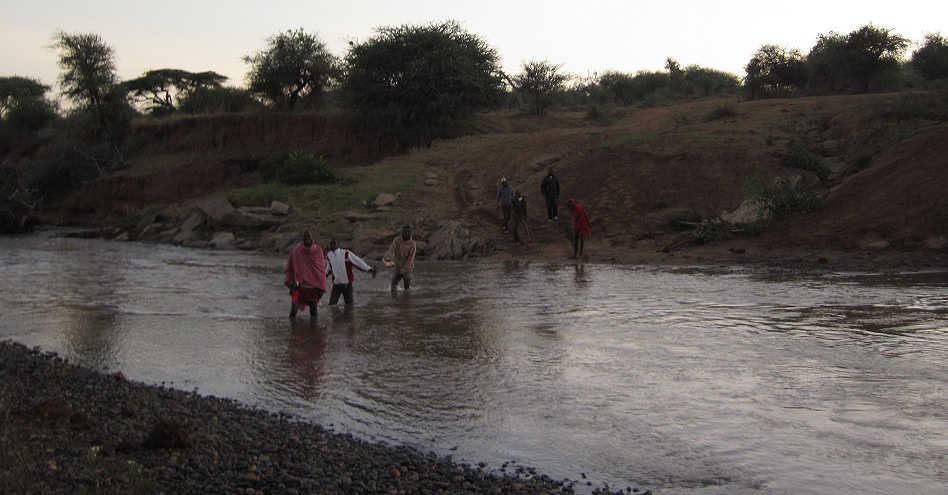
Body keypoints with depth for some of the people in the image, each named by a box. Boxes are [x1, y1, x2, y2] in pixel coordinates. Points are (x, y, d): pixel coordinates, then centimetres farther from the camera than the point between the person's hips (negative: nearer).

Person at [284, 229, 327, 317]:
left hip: (313, 287, 1)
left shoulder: (318, 250, -1)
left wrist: (321, 288, -3)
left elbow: (321, 270, 1)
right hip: (299, 286, -1)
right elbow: (289, 267, 4)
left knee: (313, 312, 9)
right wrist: (290, 281, -9)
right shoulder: (296, 250, -3)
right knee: (293, 311, -8)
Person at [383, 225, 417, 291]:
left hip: (407, 268, -1)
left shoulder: (412, 244, -12)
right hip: (398, 267, 1)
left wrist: (403, 270, -19)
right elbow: (391, 249, -22)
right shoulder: (397, 240, -8)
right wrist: (387, 258, -42)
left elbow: (410, 258, -14)